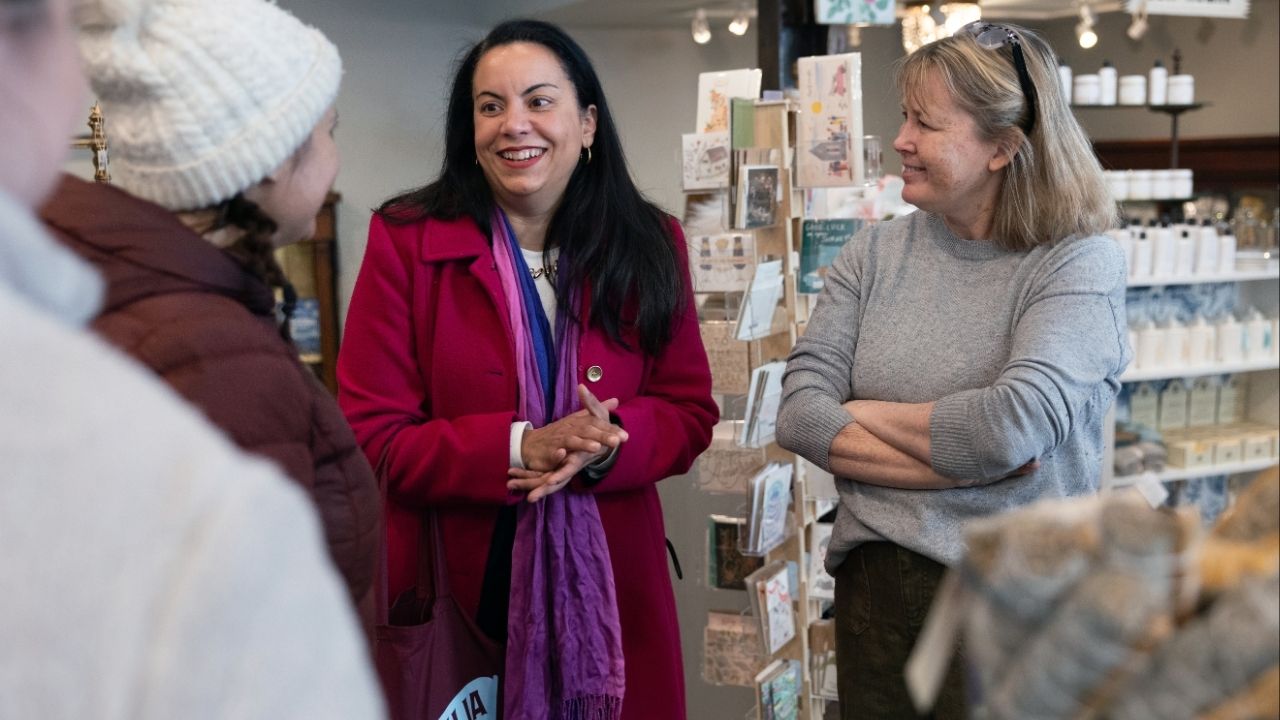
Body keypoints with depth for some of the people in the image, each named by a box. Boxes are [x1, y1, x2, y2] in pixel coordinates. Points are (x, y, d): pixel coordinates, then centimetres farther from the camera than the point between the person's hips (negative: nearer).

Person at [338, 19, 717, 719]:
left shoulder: (649, 245, 1)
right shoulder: (405, 242, -7)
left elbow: (689, 412, 3)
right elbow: (371, 435, -10)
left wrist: (606, 446, -18)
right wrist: (519, 447, -23)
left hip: (609, 584, 3)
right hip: (451, 590, -2)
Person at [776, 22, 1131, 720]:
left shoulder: (1078, 264, -11)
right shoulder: (874, 254, 2)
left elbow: (1014, 426, -25)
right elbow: (799, 413, -7)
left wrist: (864, 414, -11)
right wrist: (957, 460, -17)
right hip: (873, 578, 4)